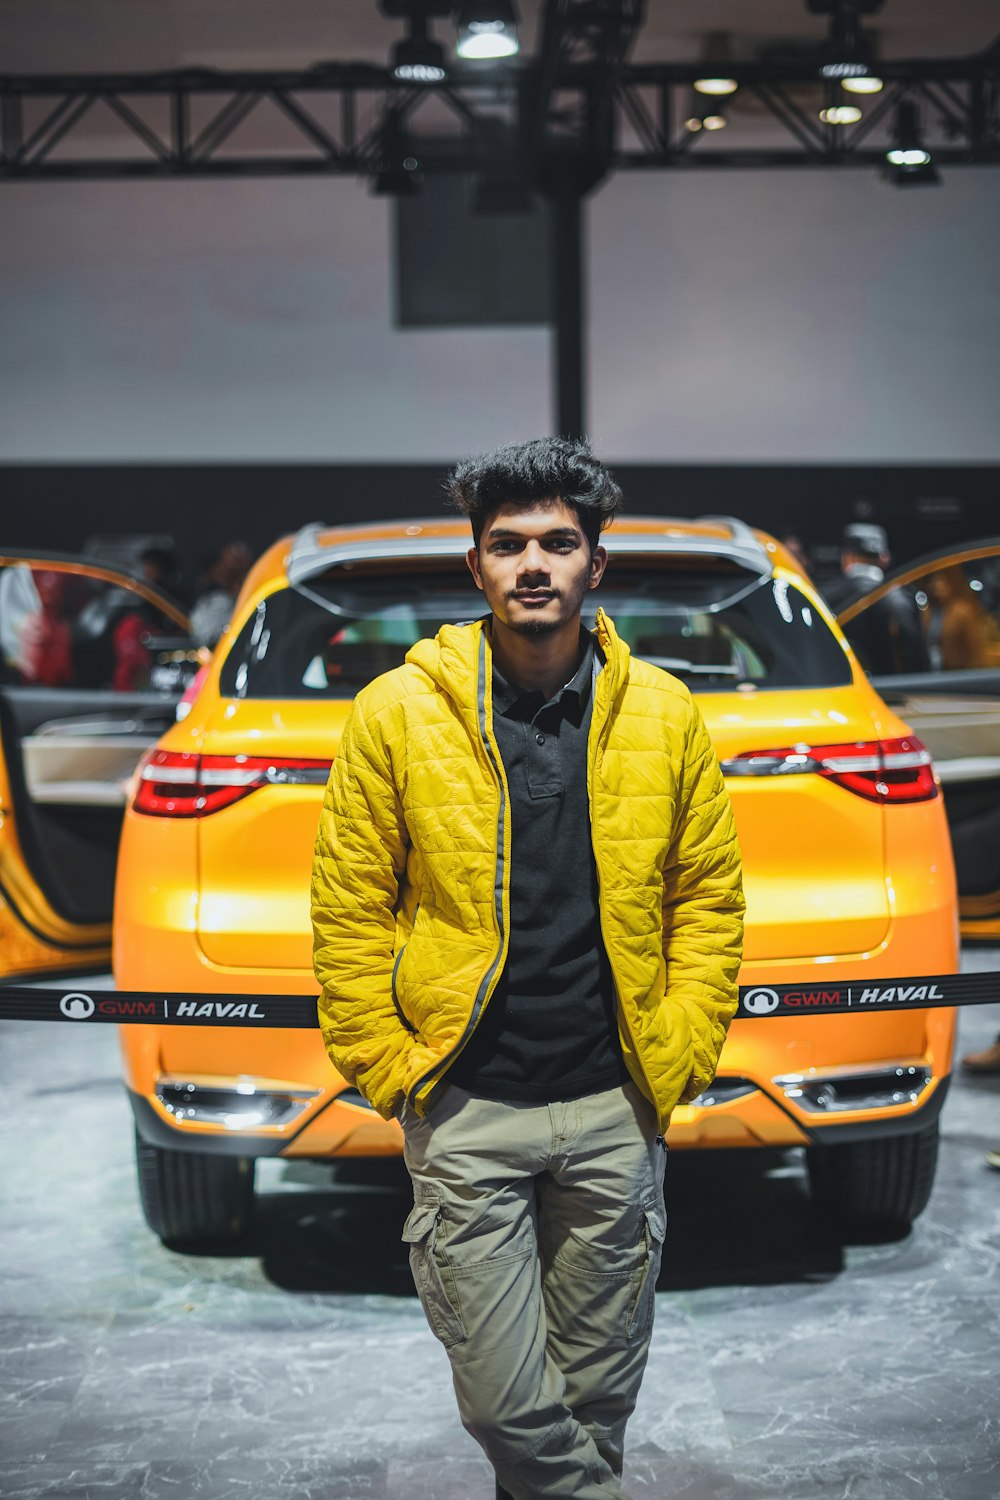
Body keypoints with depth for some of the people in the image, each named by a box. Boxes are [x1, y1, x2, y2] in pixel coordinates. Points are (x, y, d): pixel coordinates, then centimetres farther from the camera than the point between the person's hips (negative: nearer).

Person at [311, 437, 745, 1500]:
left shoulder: (664, 714, 2)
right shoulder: (396, 712, -3)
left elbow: (709, 898, 8)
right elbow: (348, 910, 1)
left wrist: (679, 1055, 0)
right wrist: (386, 1067, -3)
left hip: (615, 1107, 2)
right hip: (464, 1107, -2)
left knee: (596, 1391, 13)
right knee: (500, 1400, -1)